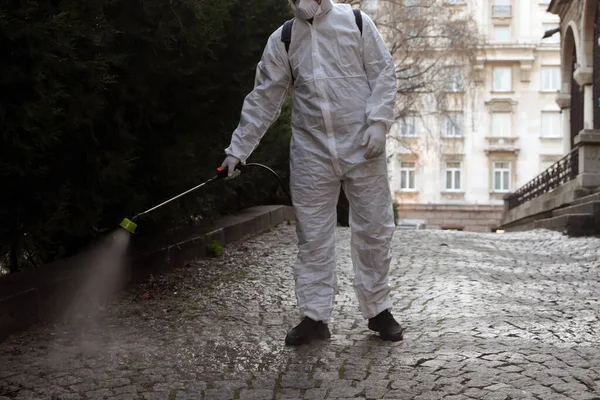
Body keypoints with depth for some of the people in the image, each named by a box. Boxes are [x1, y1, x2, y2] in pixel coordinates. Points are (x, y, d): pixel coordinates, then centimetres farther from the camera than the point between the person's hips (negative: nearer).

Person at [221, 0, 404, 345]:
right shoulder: (282, 39, 6)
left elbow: (384, 74, -1)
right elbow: (263, 100, 7)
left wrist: (378, 122, -14)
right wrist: (238, 149, 4)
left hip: (363, 148, -2)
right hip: (312, 152, 2)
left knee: (373, 230, 5)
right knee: (313, 237, 4)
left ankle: (378, 309, 19)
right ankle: (316, 316, 13)